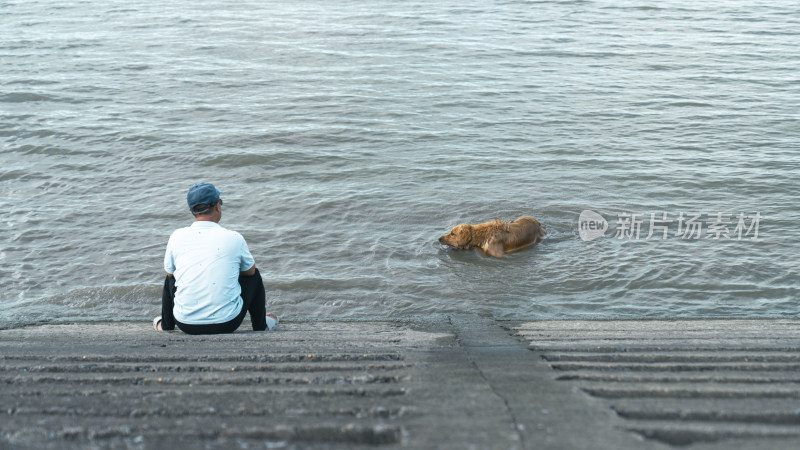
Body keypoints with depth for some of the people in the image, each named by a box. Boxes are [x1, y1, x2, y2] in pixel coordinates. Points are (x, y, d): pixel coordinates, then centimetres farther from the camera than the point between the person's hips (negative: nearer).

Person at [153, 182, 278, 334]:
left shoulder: (177, 236, -3)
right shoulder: (234, 238, -8)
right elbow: (249, 270, 11)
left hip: (186, 325, 2)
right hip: (227, 324, -2)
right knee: (254, 275, 23)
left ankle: (165, 325, 45)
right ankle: (261, 326, 36)